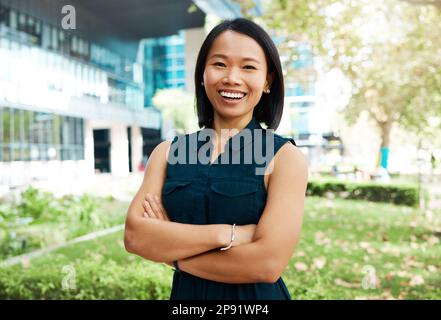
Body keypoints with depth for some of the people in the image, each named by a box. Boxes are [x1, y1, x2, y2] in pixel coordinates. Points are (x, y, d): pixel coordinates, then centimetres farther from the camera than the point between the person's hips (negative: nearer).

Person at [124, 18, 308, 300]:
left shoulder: (286, 156, -13)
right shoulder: (167, 152, -3)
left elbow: (268, 263, -21)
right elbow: (135, 236, -13)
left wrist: (171, 251, -13)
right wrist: (227, 233, -22)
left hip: (256, 297, -2)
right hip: (185, 294, 3)